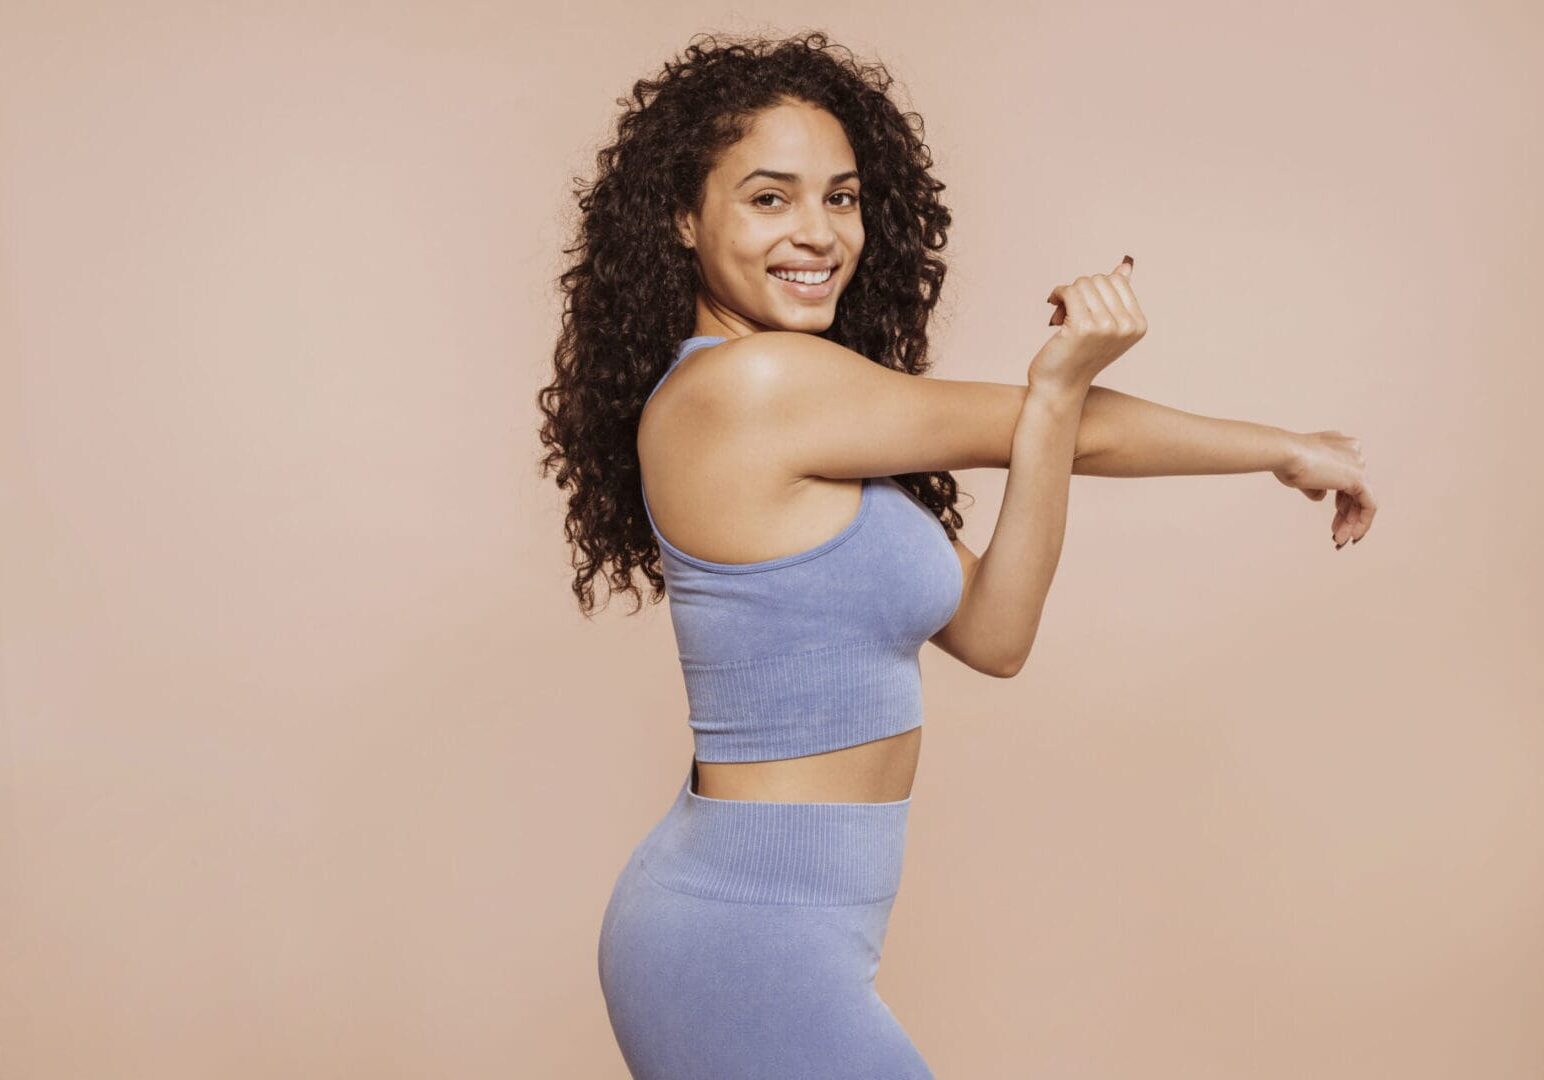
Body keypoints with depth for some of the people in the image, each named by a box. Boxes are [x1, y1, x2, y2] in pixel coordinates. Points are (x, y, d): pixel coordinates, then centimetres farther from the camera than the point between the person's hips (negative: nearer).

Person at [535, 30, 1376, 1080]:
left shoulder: (814, 417, 7)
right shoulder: (752, 383, -19)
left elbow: (993, 633, -2)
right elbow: (1056, 435, -11)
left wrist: (1060, 388, -13)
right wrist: (1290, 449, 3)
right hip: (748, 951, -9)